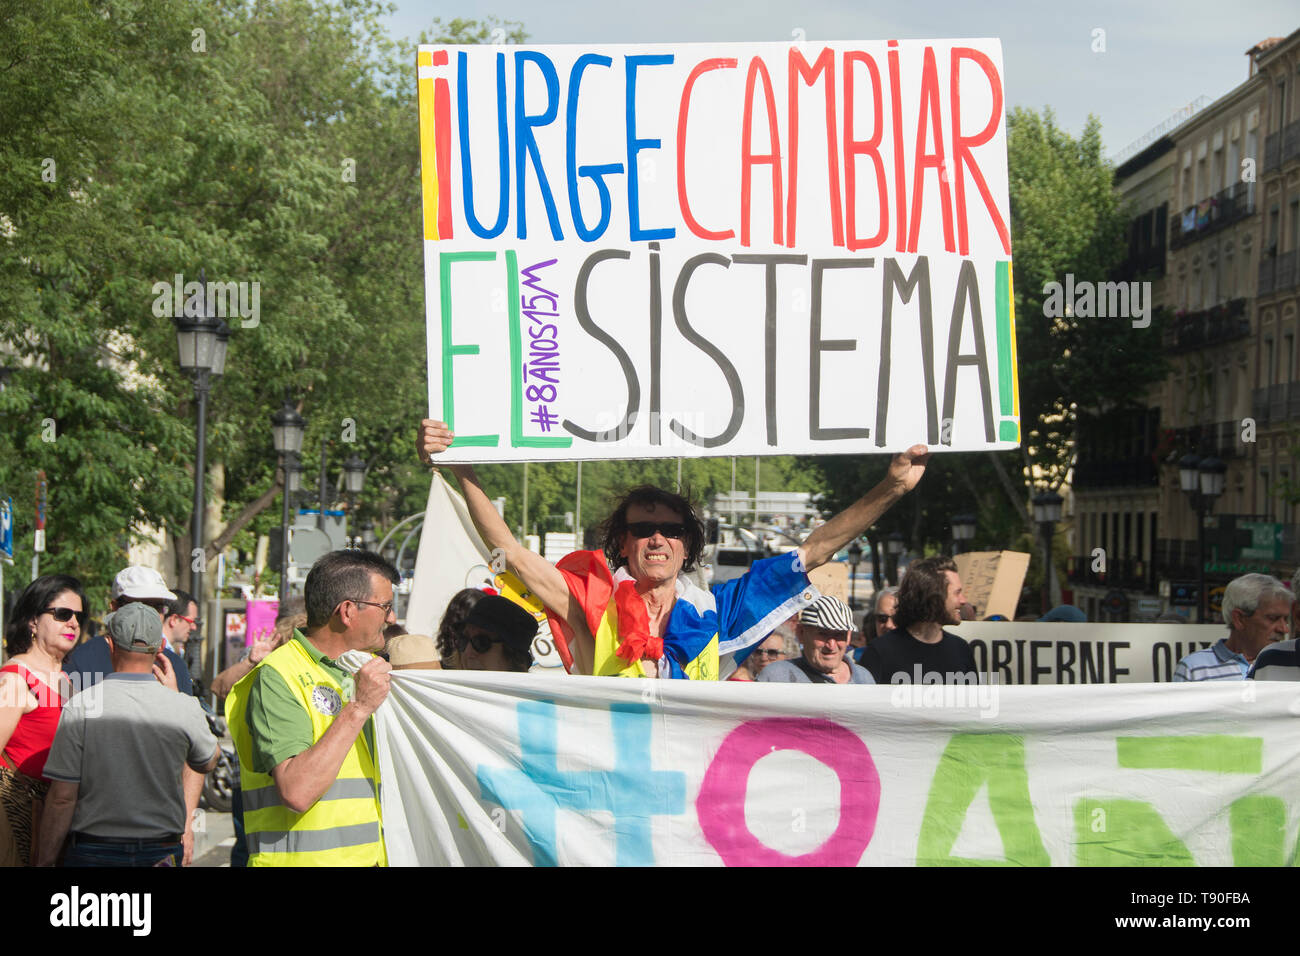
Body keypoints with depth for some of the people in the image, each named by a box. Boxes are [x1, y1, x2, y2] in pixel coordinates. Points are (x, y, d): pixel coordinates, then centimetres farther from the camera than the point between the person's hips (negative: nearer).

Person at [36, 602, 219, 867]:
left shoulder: (79, 708, -10)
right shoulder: (183, 707, -6)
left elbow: (62, 797, -10)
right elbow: (207, 763, 14)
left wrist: (44, 861, 2)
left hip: (92, 854, -1)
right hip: (163, 852, 2)